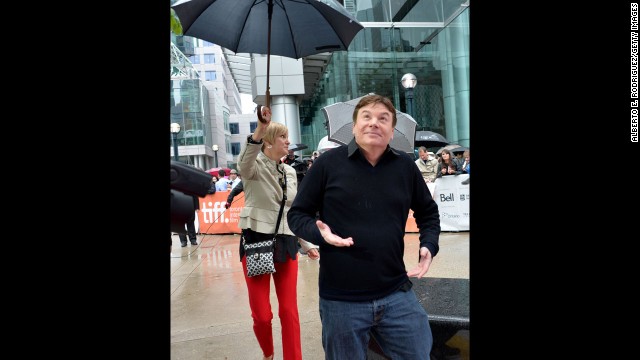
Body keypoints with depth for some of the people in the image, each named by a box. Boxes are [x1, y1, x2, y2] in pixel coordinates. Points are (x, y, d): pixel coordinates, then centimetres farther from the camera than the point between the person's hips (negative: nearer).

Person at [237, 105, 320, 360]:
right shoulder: (255, 166, -6)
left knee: (289, 311, 6)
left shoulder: (290, 172, 11)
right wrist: (260, 129, -46)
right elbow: (244, 163, -34)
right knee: (261, 314, 5)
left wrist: (307, 244, 13)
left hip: (286, 243, 4)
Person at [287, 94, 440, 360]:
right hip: (341, 301, -2)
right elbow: (297, 214, 0)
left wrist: (429, 246, 0)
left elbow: (428, 212, 17)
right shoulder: (328, 163, -6)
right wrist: (320, 233, -19)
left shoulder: (405, 166, 2)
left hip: (397, 295, 2)